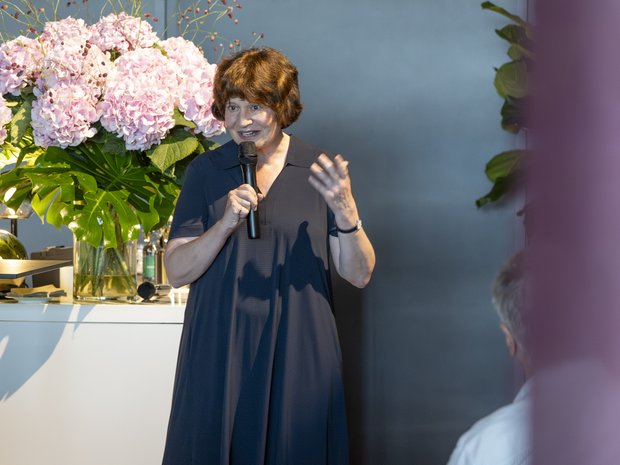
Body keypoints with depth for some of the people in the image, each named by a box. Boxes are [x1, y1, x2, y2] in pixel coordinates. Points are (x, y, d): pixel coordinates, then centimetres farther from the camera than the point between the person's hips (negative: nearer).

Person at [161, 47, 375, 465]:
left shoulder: (318, 169, 0)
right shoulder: (206, 171, 1)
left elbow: (360, 274, -2)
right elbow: (177, 271, -3)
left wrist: (344, 210, -18)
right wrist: (225, 224, -18)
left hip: (298, 355, 0)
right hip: (220, 356, 1)